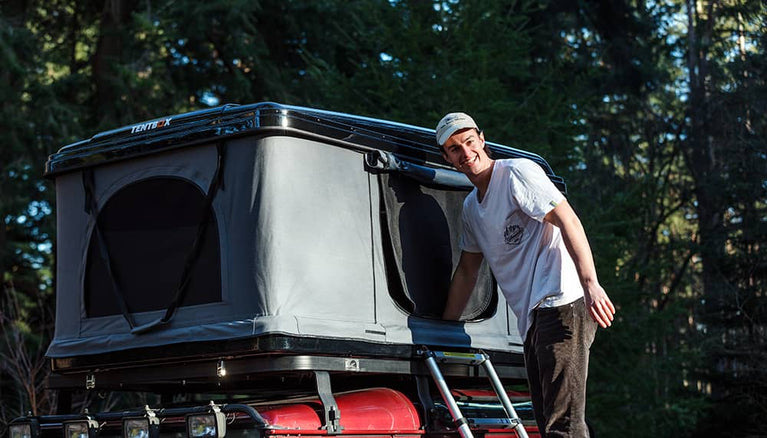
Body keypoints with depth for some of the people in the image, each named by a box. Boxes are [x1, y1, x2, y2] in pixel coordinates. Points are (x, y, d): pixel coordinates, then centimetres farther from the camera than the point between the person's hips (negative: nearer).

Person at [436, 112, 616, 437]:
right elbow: (466, 271, 30)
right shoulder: (470, 207, 22)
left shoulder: (516, 172, -4)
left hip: (563, 304, -9)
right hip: (532, 319, 9)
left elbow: (568, 221, -14)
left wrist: (590, 284, -26)